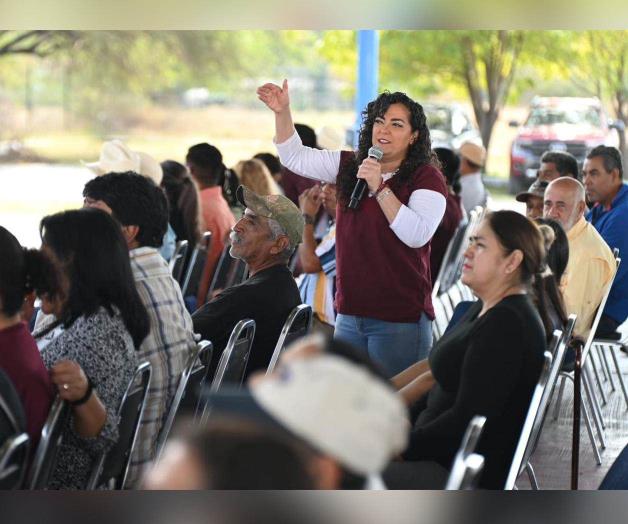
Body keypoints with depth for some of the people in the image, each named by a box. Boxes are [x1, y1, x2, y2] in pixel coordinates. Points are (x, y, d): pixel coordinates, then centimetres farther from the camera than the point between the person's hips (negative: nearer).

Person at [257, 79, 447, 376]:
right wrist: (282, 112, 4)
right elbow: (295, 157, 17)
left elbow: (417, 235, -22)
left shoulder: (426, 178, -7)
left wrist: (379, 188, -23)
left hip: (399, 319, -6)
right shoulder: (350, 166, 12)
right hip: (350, 314, 6)